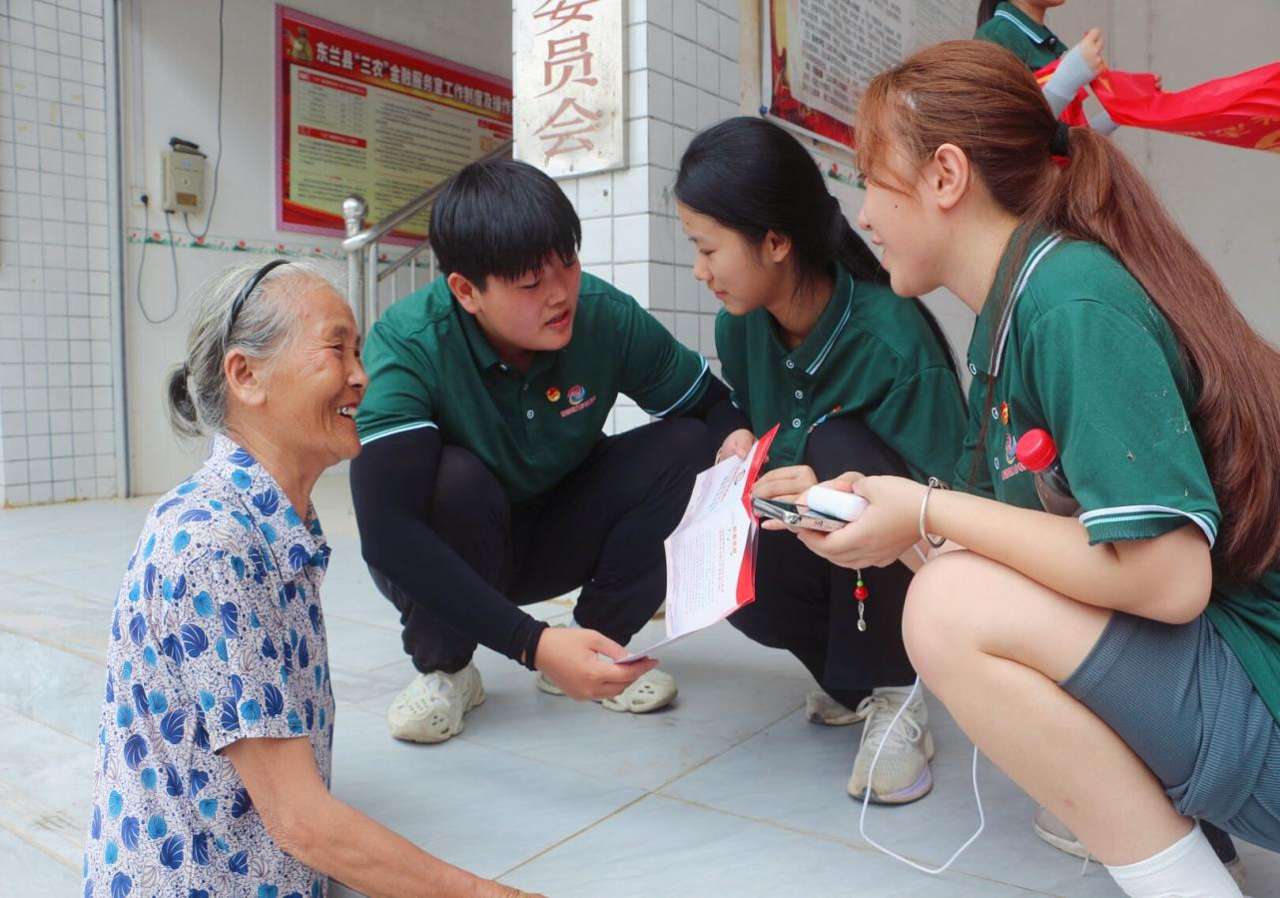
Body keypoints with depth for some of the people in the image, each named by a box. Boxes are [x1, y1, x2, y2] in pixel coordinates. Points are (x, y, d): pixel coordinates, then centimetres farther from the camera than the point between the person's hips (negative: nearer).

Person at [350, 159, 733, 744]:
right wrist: (532, 644, -46)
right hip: (439, 562, -2)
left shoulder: (607, 316, -21)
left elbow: (714, 409, -8)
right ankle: (442, 668, -7)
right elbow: (386, 531, -38)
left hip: (556, 537, 3)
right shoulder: (407, 344, -29)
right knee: (456, 477, -35)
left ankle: (600, 644, -3)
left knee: (681, 443, -18)